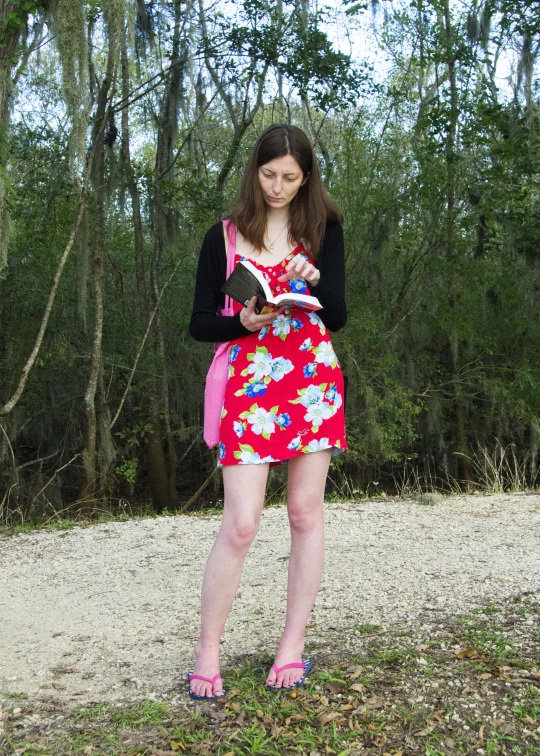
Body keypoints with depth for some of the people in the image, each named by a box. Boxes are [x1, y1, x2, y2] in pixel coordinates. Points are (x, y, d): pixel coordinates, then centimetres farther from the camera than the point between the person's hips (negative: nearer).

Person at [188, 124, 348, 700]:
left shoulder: (323, 229, 8)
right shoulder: (223, 237, 5)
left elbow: (337, 318, 3)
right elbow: (200, 323, 5)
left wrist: (314, 280, -17)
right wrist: (242, 322, -15)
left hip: (314, 381, 2)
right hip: (249, 386, -1)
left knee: (305, 512, 5)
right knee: (241, 523, -7)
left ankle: (294, 642, 18)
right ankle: (207, 649, 8)